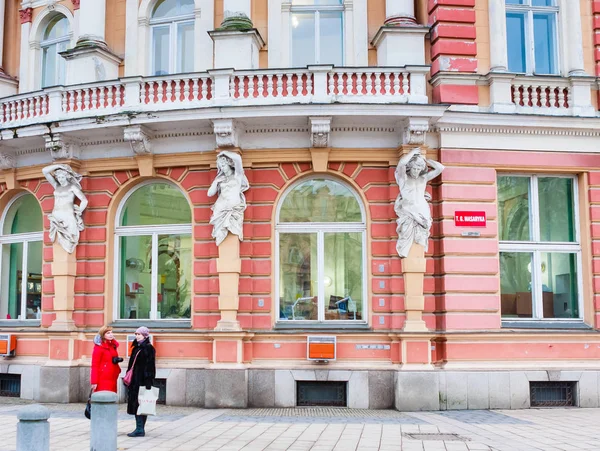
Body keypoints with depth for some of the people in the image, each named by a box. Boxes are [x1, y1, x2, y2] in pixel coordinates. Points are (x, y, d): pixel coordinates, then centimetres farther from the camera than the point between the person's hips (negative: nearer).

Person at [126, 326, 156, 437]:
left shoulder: (149, 348, -9)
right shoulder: (136, 348, 16)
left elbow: (150, 366, -15)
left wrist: (148, 381, -20)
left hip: (143, 380, -8)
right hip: (135, 380, 9)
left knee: (140, 404, -8)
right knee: (135, 403, 8)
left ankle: (140, 429, -5)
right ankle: (140, 429, 14)